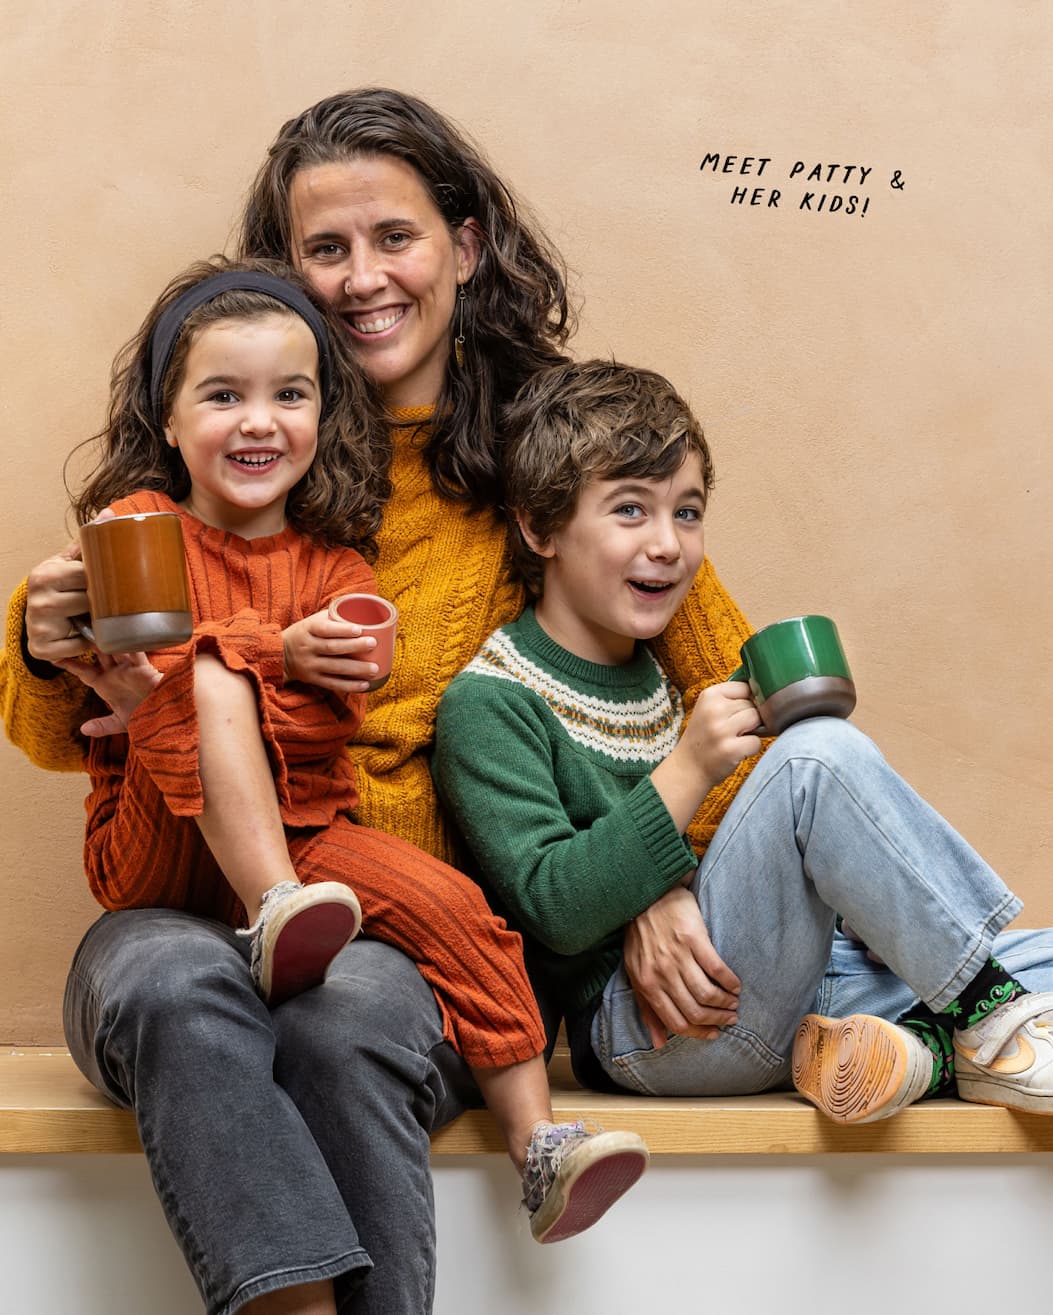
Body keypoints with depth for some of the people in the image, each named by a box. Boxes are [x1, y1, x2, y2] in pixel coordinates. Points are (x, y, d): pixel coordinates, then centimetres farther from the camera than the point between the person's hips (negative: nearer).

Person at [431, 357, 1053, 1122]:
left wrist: (674, 896, -7)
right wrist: (687, 769, -25)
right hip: (631, 1027, -8)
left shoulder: (672, 670, 17)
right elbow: (554, 912, -18)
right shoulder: (489, 706, -8)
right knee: (820, 754, -27)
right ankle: (987, 1028, -20)